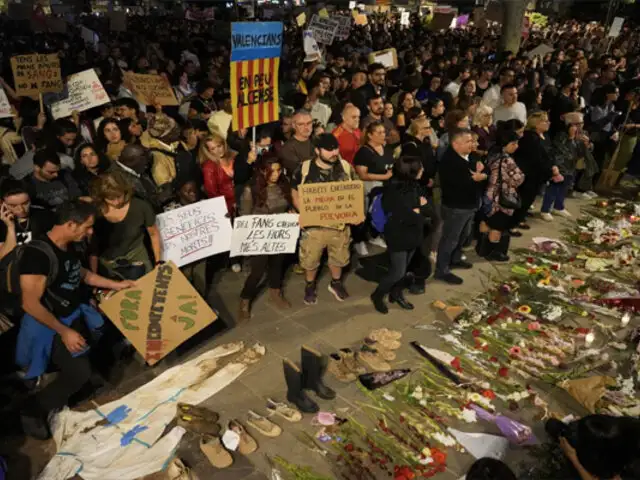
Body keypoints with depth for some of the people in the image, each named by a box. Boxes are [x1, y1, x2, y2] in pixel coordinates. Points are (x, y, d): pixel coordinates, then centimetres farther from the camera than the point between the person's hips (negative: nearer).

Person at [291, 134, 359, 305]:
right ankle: (310, 286, 40)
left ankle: (336, 283, 46)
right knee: (310, 259, 13)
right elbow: (295, 195, -3)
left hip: (340, 223, 2)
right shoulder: (304, 169, -11)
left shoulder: (346, 167, -4)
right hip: (313, 224, -2)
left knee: (339, 257, 19)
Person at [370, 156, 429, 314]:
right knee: (398, 271, 0)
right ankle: (377, 295, 21)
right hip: (398, 236, -6)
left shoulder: (416, 186, 0)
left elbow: (428, 209, 2)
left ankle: (397, 294, 38)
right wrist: (419, 209, -8)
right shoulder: (393, 190, -22)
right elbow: (407, 216, -25)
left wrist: (416, 211, -17)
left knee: (403, 269, 17)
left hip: (413, 235, 7)